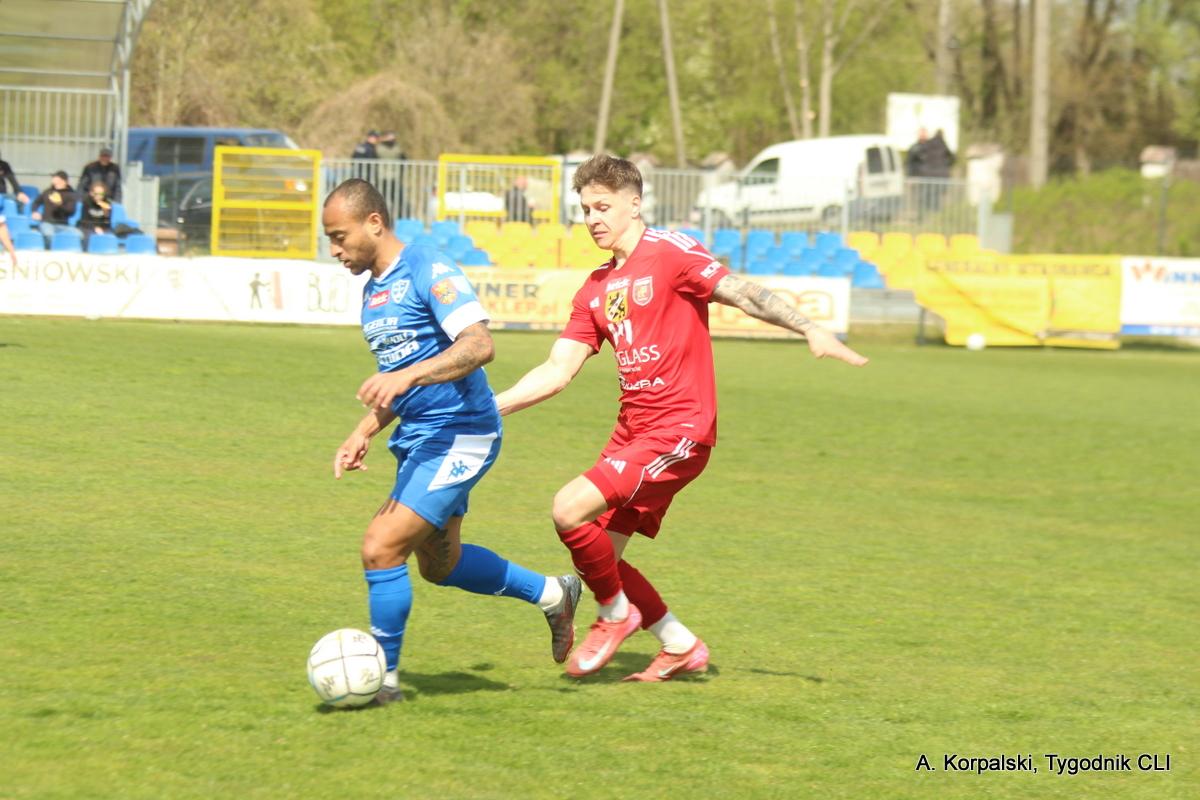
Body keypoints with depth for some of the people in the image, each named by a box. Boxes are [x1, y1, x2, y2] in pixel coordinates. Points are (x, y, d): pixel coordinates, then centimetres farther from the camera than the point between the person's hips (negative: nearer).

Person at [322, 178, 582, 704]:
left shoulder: (428, 272, -16)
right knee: (439, 564, 19)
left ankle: (383, 677, -2)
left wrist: (406, 377, -38)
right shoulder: (372, 291, 13)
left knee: (381, 547, -16)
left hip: (459, 436, -10)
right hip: (418, 441, 10)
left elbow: (479, 345, -29)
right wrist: (363, 434, 13)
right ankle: (553, 595, 38)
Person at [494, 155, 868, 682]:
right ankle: (681, 646, 20)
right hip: (632, 431, 8)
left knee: (570, 510, -20)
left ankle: (617, 614, 3)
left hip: (679, 432, -8)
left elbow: (740, 294, -14)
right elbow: (557, 372, 14)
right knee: (597, 556, 6)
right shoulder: (596, 291, 16)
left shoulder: (670, 254, -5)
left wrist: (809, 329, -27)